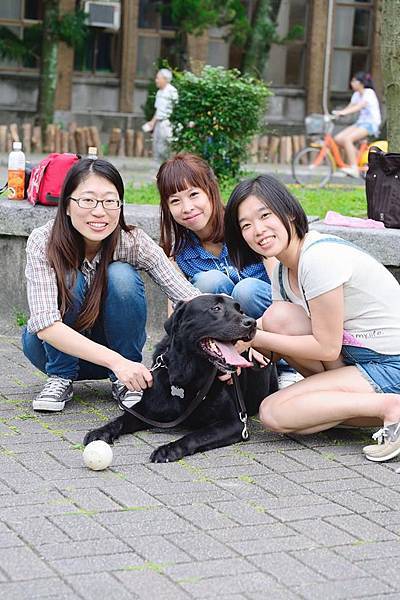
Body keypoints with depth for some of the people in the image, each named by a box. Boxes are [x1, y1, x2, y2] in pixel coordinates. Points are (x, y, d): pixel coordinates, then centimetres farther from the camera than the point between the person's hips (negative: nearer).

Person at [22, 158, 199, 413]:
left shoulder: (133, 242, -23)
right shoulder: (43, 242, -26)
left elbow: (190, 297, -28)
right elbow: (45, 325, -36)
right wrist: (116, 361, -46)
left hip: (118, 345, 1)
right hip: (57, 348, -1)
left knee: (121, 276, -27)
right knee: (69, 279, -29)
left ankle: (124, 383, -10)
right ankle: (60, 378, -11)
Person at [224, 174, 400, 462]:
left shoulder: (320, 257, -21)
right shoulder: (283, 271, 8)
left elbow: (327, 348, -19)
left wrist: (255, 337, -13)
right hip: (359, 357, 9)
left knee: (274, 414, -16)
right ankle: (351, 398, 0)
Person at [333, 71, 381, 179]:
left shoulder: (369, 93, -13)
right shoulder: (357, 94, 13)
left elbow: (358, 107, -28)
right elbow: (349, 107, 6)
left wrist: (342, 112, -40)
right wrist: (337, 113, -13)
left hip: (371, 124, -9)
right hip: (360, 123, 9)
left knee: (347, 139, -29)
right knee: (338, 139, -9)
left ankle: (354, 168, -25)